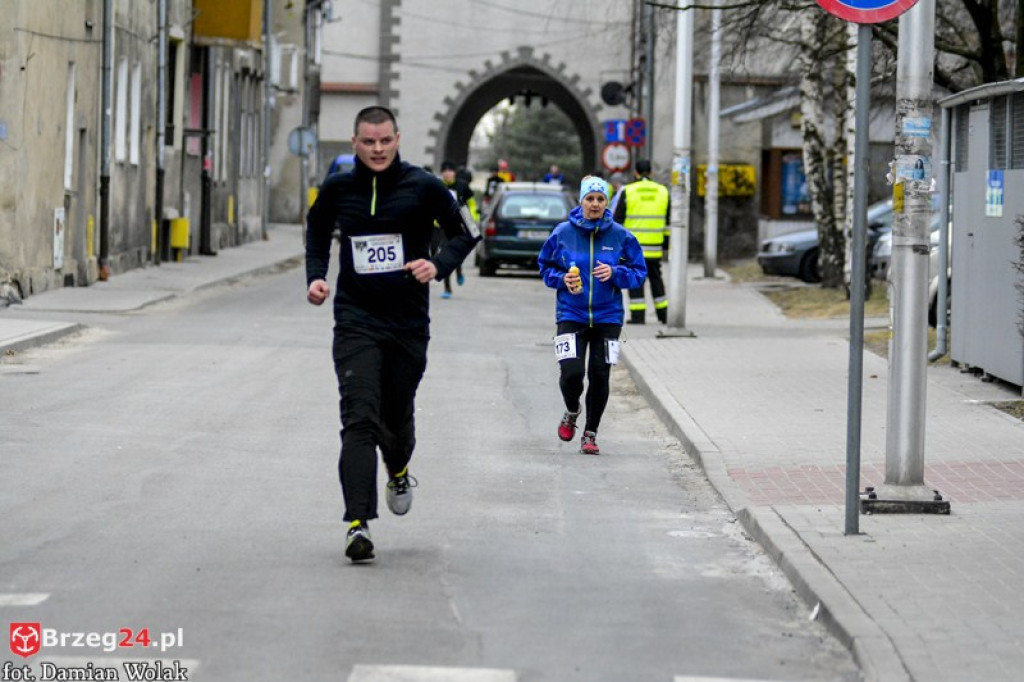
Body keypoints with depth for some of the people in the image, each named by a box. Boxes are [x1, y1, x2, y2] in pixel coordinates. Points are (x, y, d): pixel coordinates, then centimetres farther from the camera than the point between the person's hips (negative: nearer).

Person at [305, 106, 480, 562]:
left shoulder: (422, 187, -5)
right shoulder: (338, 189, 1)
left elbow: (465, 233, 4)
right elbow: (317, 230, 20)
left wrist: (439, 265, -14)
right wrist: (315, 276, 4)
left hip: (408, 322, 0)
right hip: (356, 321, 0)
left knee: (397, 417, 13)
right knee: (359, 420, -14)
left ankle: (399, 472, 49)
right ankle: (358, 524, -20)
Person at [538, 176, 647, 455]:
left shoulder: (620, 235, -2)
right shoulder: (562, 233, -2)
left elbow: (639, 272, 2)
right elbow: (545, 266, 9)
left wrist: (615, 273, -16)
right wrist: (562, 279, -11)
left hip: (607, 317, 1)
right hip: (571, 315, -1)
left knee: (599, 376, 0)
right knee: (571, 373, -13)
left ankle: (590, 433, 17)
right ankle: (572, 412, 22)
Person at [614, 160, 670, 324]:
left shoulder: (628, 191, -4)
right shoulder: (663, 191, 8)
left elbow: (617, 219, -5)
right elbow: (668, 222, 11)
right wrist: (666, 245, 17)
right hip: (655, 247, 4)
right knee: (656, 279, 16)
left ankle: (638, 316, -4)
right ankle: (663, 315, 20)